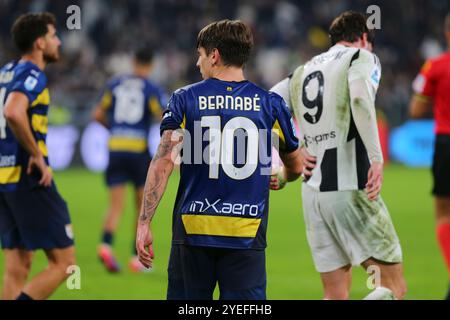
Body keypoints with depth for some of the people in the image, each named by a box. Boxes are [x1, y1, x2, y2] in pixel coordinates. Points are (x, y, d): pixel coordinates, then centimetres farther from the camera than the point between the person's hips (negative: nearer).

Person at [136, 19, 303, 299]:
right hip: (247, 234, 0)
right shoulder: (271, 104, 5)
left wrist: (144, 223, -8)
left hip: (192, 230, 0)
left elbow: (163, 163, -9)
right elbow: (296, 167, 17)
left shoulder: (185, 100, 1)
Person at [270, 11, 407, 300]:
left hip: (312, 191, 6)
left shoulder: (302, 72, 18)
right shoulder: (362, 57, 1)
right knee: (394, 287, -1)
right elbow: (360, 98, -20)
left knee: (336, 294, 12)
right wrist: (376, 157, -21)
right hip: (349, 188, -6)